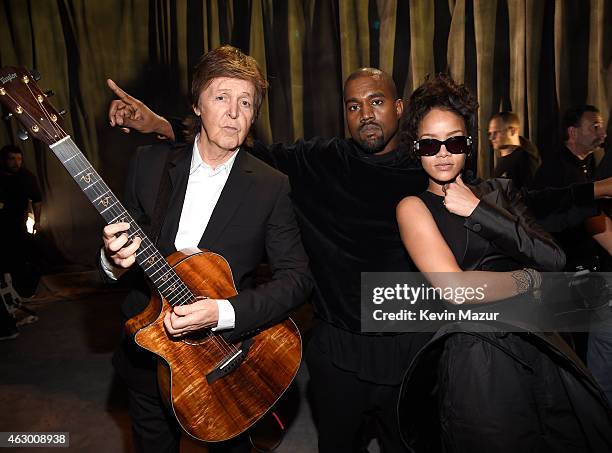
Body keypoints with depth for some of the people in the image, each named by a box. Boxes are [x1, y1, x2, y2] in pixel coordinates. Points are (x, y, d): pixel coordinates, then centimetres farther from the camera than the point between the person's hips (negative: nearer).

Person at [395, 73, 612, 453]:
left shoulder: (498, 191, 10)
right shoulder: (414, 207, -5)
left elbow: (554, 260, -3)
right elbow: (455, 288, -18)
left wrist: (478, 212, -10)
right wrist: (530, 278, -4)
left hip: (540, 349, 5)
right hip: (477, 361, -5)